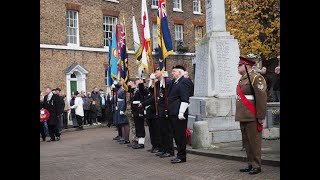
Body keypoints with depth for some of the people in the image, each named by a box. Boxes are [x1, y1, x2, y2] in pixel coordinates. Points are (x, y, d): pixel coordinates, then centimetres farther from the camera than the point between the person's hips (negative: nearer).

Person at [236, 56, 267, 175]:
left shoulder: (256, 78, -12)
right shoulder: (242, 79, 16)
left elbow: (262, 98, -16)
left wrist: (261, 116, -18)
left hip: (252, 117, -9)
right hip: (243, 117, 9)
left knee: (254, 142, -1)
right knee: (247, 142, 13)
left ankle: (256, 166, 9)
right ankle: (250, 165, 22)